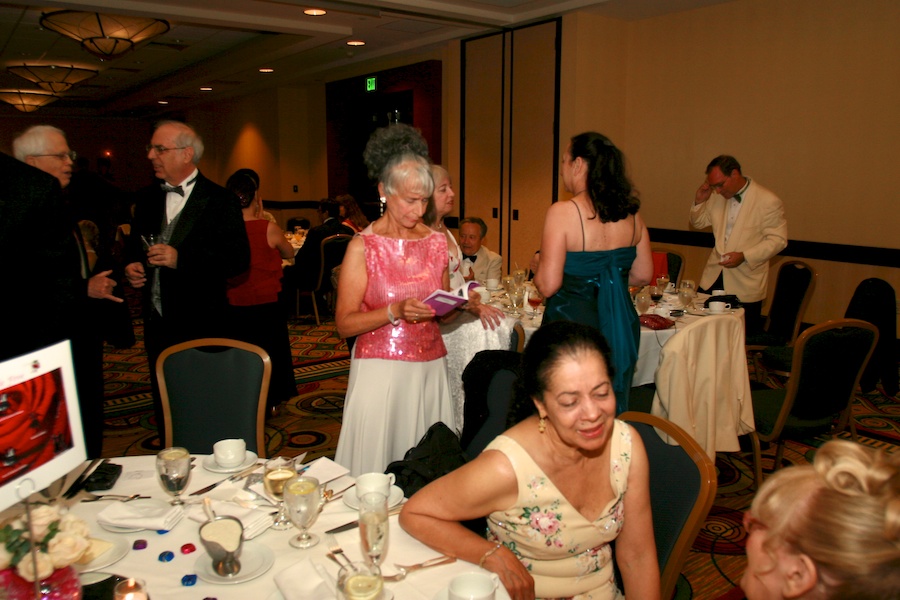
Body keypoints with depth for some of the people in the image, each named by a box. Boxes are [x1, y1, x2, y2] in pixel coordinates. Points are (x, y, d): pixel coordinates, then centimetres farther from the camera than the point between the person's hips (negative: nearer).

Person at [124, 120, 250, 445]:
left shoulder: (219, 200, -7)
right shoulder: (147, 199, 12)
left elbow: (239, 259, -14)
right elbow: (136, 248, 23)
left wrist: (181, 258, -22)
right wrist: (132, 266, 0)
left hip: (202, 326, -6)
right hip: (157, 325, 6)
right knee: (164, 411, 15)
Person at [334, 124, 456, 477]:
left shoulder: (437, 242, 8)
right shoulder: (363, 247, -5)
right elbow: (345, 324, -8)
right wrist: (395, 311, -20)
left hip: (430, 368, 4)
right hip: (380, 368, -4)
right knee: (377, 459, 0)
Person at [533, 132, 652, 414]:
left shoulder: (563, 212, -17)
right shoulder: (631, 213, 1)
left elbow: (548, 285, -19)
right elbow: (642, 275, 8)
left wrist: (536, 265, 2)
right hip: (623, 325, 6)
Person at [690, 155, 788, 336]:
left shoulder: (769, 202, -11)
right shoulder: (718, 197, 6)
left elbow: (778, 240, -12)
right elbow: (699, 223, 18)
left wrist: (744, 256, -23)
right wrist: (699, 201, -2)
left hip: (745, 286, -5)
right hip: (714, 278, 5)